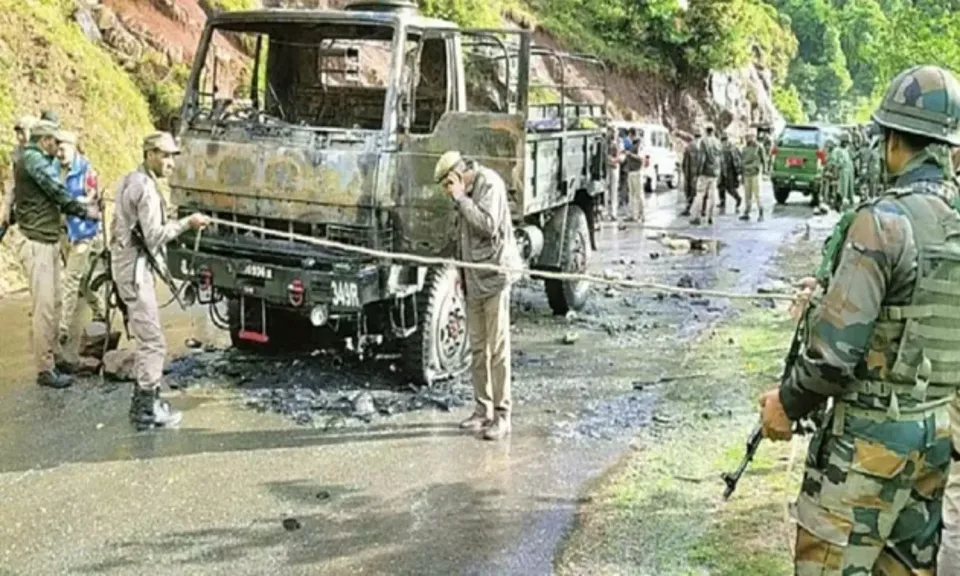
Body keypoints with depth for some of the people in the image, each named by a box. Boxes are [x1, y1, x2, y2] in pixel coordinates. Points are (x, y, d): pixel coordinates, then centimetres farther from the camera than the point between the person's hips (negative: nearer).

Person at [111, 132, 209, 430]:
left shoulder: (130, 181, 14)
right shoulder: (146, 188, -17)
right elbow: (154, 237, -22)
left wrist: (173, 222, 13)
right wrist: (186, 223, -16)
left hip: (126, 262, 10)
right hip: (136, 268, -10)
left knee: (147, 338, 17)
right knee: (152, 341, -7)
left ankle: (144, 398, 24)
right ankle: (146, 410, -3)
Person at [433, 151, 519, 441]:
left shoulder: (490, 184, -10)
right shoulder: (466, 192, 15)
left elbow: (488, 226, -22)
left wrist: (461, 199, -17)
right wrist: (459, 269, 19)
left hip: (494, 276, -8)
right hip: (473, 279, 9)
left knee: (497, 348, -6)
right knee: (477, 348, 11)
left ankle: (501, 415, -1)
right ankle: (483, 410, 19)